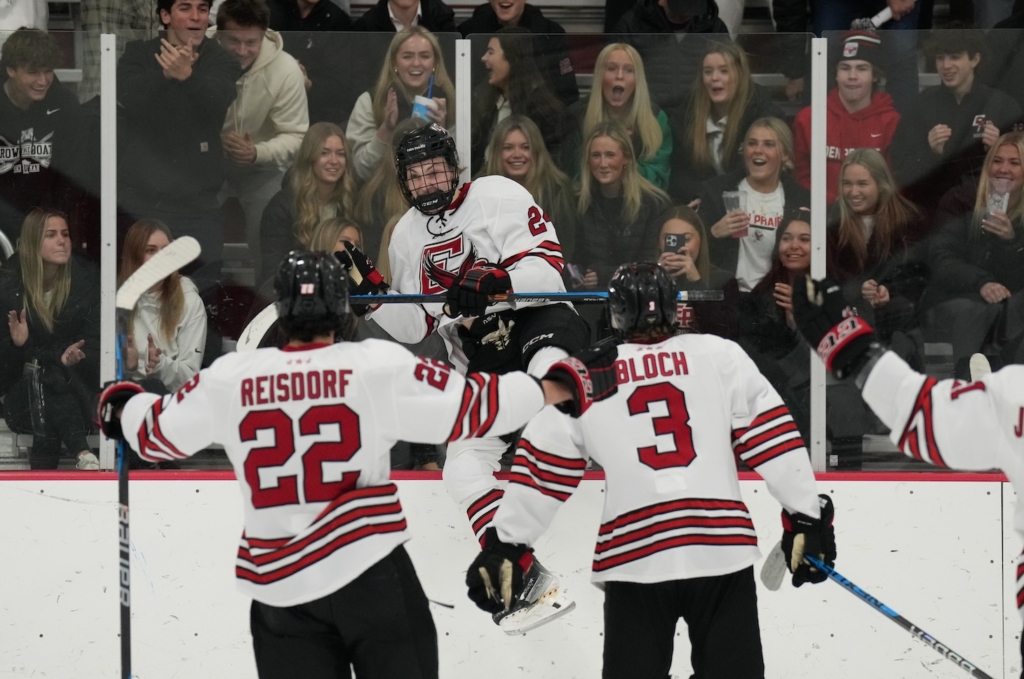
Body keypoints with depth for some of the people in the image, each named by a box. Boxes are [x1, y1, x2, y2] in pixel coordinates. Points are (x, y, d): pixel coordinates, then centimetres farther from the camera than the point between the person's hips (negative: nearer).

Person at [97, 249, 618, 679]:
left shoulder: (229, 380, -1)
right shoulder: (379, 365, -8)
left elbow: (158, 434, 12)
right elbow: (472, 407, -8)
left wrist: (124, 404, 34)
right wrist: (559, 386, 3)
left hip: (279, 584, 2)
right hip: (368, 568, -2)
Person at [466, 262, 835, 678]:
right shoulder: (720, 356, 7)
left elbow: (543, 468, 10)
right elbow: (771, 437, 3)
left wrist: (505, 545, 16)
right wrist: (807, 516, 8)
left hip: (632, 557, 0)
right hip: (722, 546, 0)